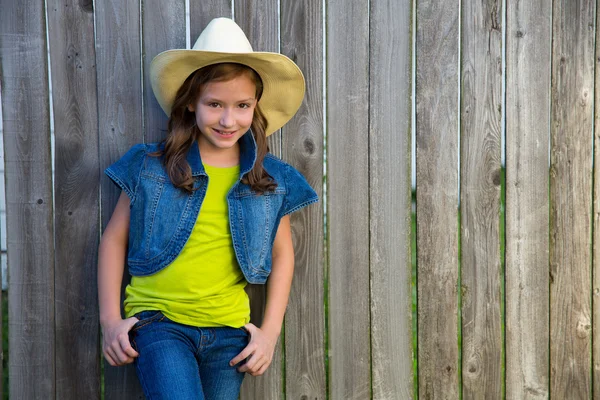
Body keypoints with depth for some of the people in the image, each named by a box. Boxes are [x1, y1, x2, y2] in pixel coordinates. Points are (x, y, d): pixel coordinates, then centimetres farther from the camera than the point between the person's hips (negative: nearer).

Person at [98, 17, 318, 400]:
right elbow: (114, 239, 4)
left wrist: (270, 330, 5)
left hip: (229, 330, 3)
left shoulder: (272, 179, 2)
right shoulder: (150, 166, -3)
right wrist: (110, 319, -1)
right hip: (159, 322, -2)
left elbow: (282, 254, 11)